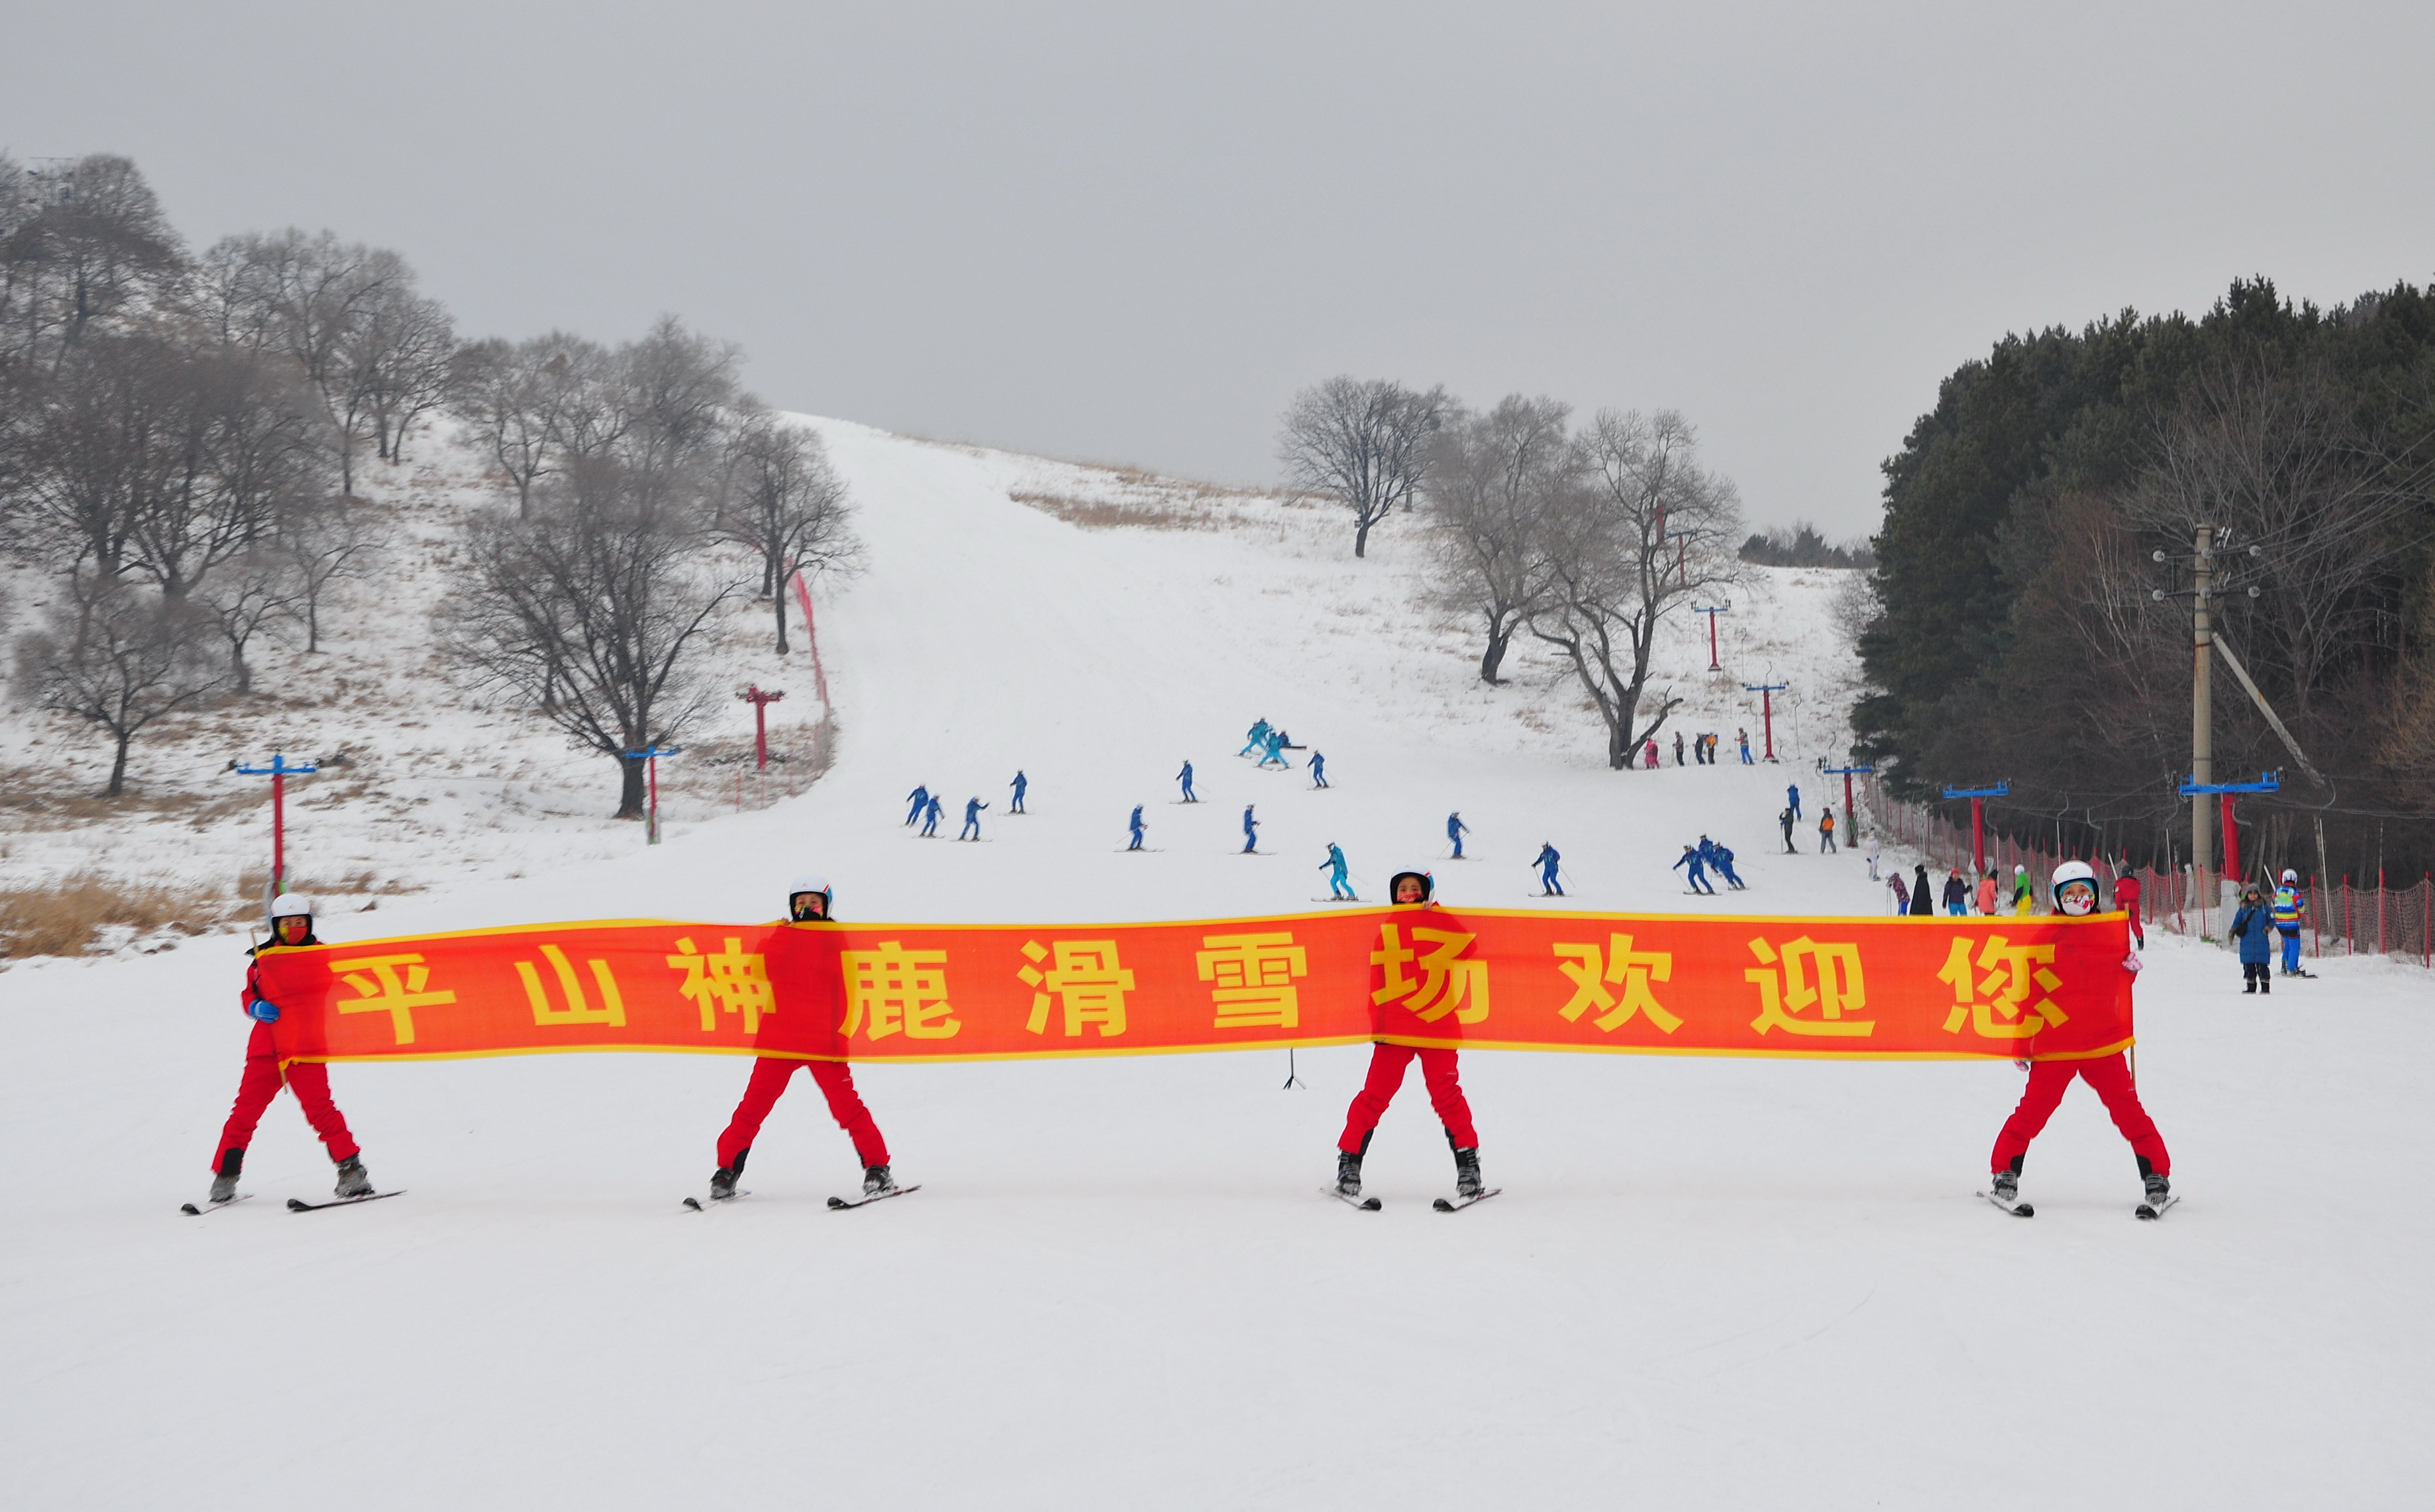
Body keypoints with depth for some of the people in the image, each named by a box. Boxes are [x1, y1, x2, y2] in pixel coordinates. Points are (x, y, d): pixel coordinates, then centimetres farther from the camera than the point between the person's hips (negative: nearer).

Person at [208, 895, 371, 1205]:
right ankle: (224, 1177, 10)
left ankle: (352, 1170, -9)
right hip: (265, 1047, 2)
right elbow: (248, 996, 13)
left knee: (319, 1108, -14)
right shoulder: (263, 957, 12)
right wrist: (258, 1007, -9)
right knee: (245, 1111, 0)